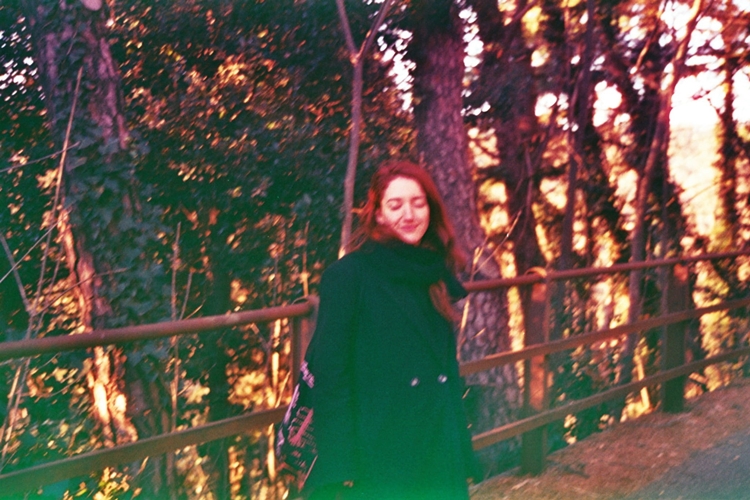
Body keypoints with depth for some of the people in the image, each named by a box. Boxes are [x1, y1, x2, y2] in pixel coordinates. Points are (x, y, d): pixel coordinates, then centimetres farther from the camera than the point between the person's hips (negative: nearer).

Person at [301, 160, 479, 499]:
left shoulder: (435, 276, 10)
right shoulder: (348, 274, -8)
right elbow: (329, 373, -12)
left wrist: (461, 453, 12)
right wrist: (339, 469, -16)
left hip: (438, 450, 6)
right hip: (378, 454, -6)